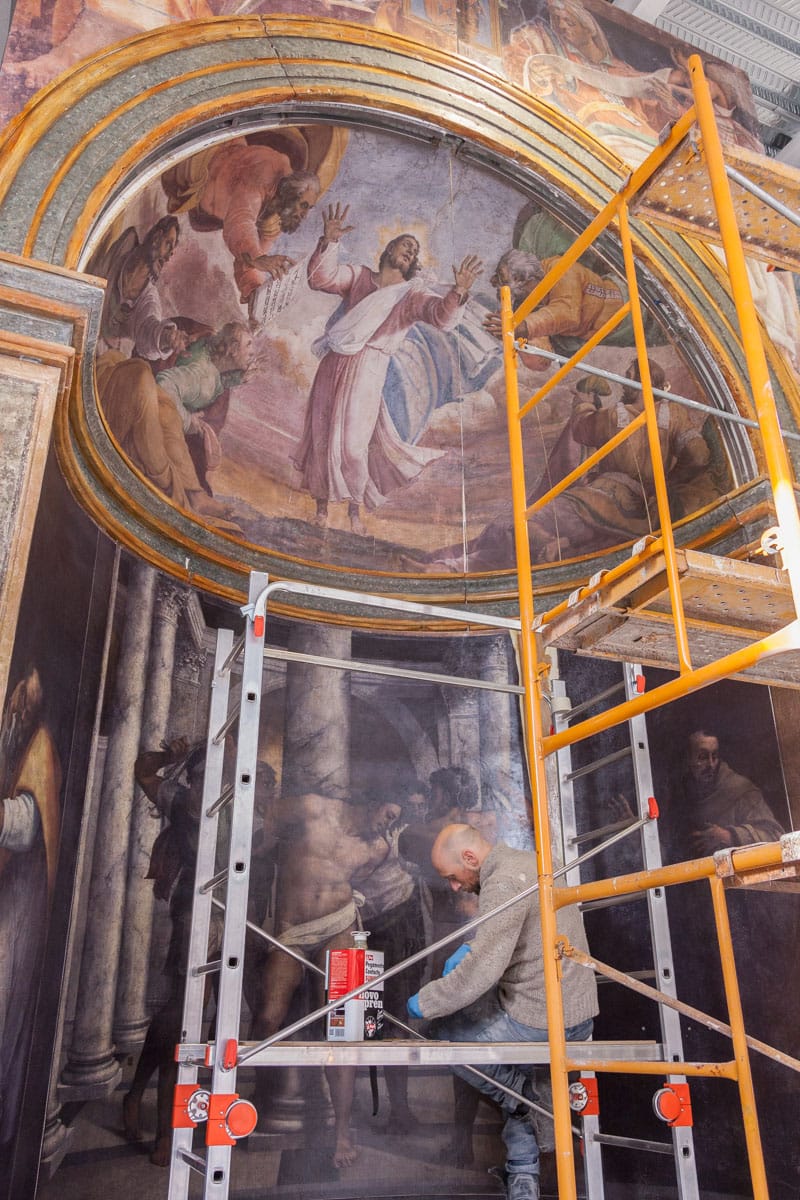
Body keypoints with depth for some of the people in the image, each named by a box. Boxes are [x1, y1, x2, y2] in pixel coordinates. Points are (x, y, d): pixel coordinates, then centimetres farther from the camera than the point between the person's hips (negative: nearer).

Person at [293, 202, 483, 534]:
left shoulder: (413, 294, 6)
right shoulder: (358, 277, 11)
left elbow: (442, 316, -11)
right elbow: (321, 279, -4)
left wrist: (458, 293, -32)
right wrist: (328, 243, -19)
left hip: (367, 373, -2)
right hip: (333, 366, 2)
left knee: (353, 444, -6)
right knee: (321, 436, 5)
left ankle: (355, 510, 11)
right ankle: (321, 504, 19)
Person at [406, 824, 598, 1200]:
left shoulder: (502, 884, -22)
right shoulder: (527, 860, 7)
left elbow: (481, 971, -26)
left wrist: (424, 1003, -12)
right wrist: (471, 947, 10)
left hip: (542, 1020, -9)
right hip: (581, 1013, 9)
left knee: (445, 1031, 9)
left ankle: (528, 1103, 8)